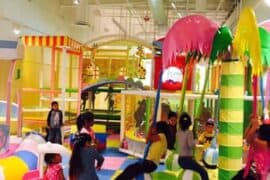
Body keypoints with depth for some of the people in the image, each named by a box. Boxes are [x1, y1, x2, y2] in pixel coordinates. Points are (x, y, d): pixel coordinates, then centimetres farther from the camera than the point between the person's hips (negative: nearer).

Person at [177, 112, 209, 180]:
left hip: (180, 160, 8)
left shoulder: (178, 133, 5)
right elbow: (191, 145, -24)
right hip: (187, 159, -8)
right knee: (204, 172, -4)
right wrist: (195, 141, -3)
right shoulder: (189, 132, -14)